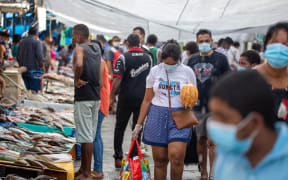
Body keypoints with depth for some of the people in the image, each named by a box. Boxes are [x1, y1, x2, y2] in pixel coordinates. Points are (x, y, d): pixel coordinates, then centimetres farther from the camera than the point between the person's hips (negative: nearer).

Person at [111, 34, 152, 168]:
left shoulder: (123, 58, -10)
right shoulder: (148, 58, 4)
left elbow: (117, 79, -17)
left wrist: (112, 95, -7)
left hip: (126, 98, -2)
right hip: (142, 98, 3)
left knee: (120, 128, 11)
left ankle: (118, 158, 10)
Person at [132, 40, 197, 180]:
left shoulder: (187, 72, 3)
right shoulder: (155, 71, 5)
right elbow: (147, 100, 10)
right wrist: (139, 124, 8)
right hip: (157, 117, 2)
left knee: (176, 157, -16)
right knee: (159, 160, 4)